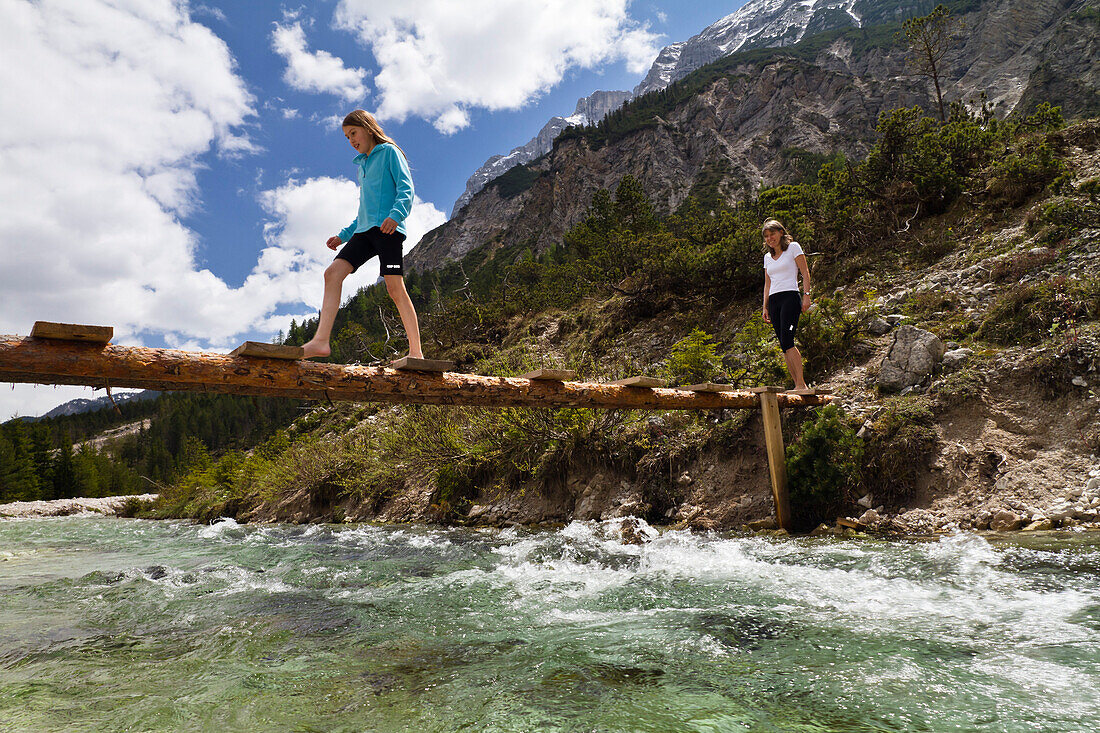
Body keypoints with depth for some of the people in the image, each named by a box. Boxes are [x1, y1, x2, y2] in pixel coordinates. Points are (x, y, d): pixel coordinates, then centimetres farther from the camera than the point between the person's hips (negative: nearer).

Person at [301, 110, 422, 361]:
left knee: (394, 286, -15)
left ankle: (416, 352, -15)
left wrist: (396, 214, -24)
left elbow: (406, 187, -7)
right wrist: (343, 235, 27)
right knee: (333, 272, -9)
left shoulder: (389, 151, 8)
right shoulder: (362, 164, 30)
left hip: (387, 228, -8)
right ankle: (321, 341, -17)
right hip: (364, 229, 8)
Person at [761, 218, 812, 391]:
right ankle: (799, 385, 1)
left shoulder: (793, 247, 6)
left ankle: (801, 384, -19)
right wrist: (765, 307, 15)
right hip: (773, 300, 6)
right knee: (784, 345, -1)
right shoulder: (767, 256, 21)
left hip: (790, 297, -6)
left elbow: (805, 273, 1)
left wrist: (806, 295, -10)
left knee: (787, 341, -20)